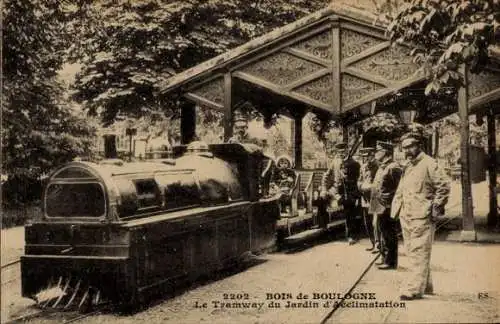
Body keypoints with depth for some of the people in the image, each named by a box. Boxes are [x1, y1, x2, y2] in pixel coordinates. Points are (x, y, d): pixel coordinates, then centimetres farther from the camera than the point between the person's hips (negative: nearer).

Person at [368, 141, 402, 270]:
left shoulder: (394, 167, -14)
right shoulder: (381, 167, 16)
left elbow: (399, 189, -18)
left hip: (388, 208, -10)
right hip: (380, 207, 10)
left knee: (390, 235, -2)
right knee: (384, 234, 17)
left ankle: (391, 262, 6)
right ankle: (385, 258, 27)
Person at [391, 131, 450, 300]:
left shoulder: (429, 164, -7)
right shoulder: (408, 167, 17)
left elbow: (444, 186, -12)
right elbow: (400, 191, 25)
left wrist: (436, 208, -12)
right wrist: (397, 209, 15)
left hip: (422, 218, -9)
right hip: (406, 217, 9)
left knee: (419, 253, -7)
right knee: (412, 253, 12)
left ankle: (414, 289, -6)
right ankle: (425, 285, 23)